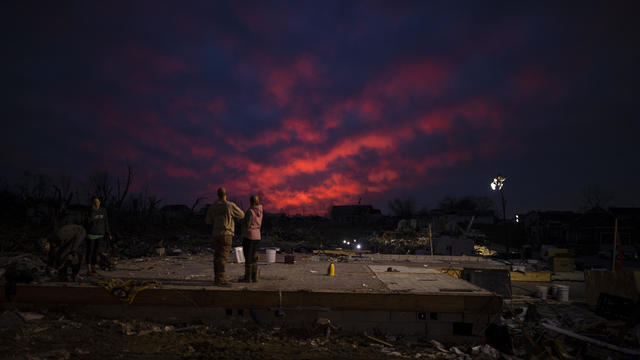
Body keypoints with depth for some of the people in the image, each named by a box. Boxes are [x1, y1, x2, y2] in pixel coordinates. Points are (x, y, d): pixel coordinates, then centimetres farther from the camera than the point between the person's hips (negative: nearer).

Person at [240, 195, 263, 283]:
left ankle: (247, 277, 2)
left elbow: (247, 225, -19)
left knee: (248, 257, -2)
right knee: (252, 257, 12)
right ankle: (254, 277, 11)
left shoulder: (250, 211, -16)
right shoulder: (259, 211, 9)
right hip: (256, 236, 8)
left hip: (248, 236, -8)